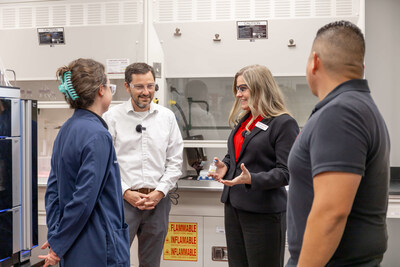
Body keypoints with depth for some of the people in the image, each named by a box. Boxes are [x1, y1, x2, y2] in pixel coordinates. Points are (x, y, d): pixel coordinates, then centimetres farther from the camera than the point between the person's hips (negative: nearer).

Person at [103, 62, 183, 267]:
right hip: (122, 199, -3)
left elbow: (175, 161, 7)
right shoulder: (113, 117, -1)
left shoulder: (167, 117, 7)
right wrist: (126, 192, -10)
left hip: (157, 200, 3)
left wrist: (160, 191, -4)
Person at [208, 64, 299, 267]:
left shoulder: (284, 123, -10)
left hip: (263, 212, -8)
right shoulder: (242, 121, 15)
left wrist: (252, 179, -28)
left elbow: (285, 172, -15)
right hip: (233, 206, 8)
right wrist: (225, 166, 3)